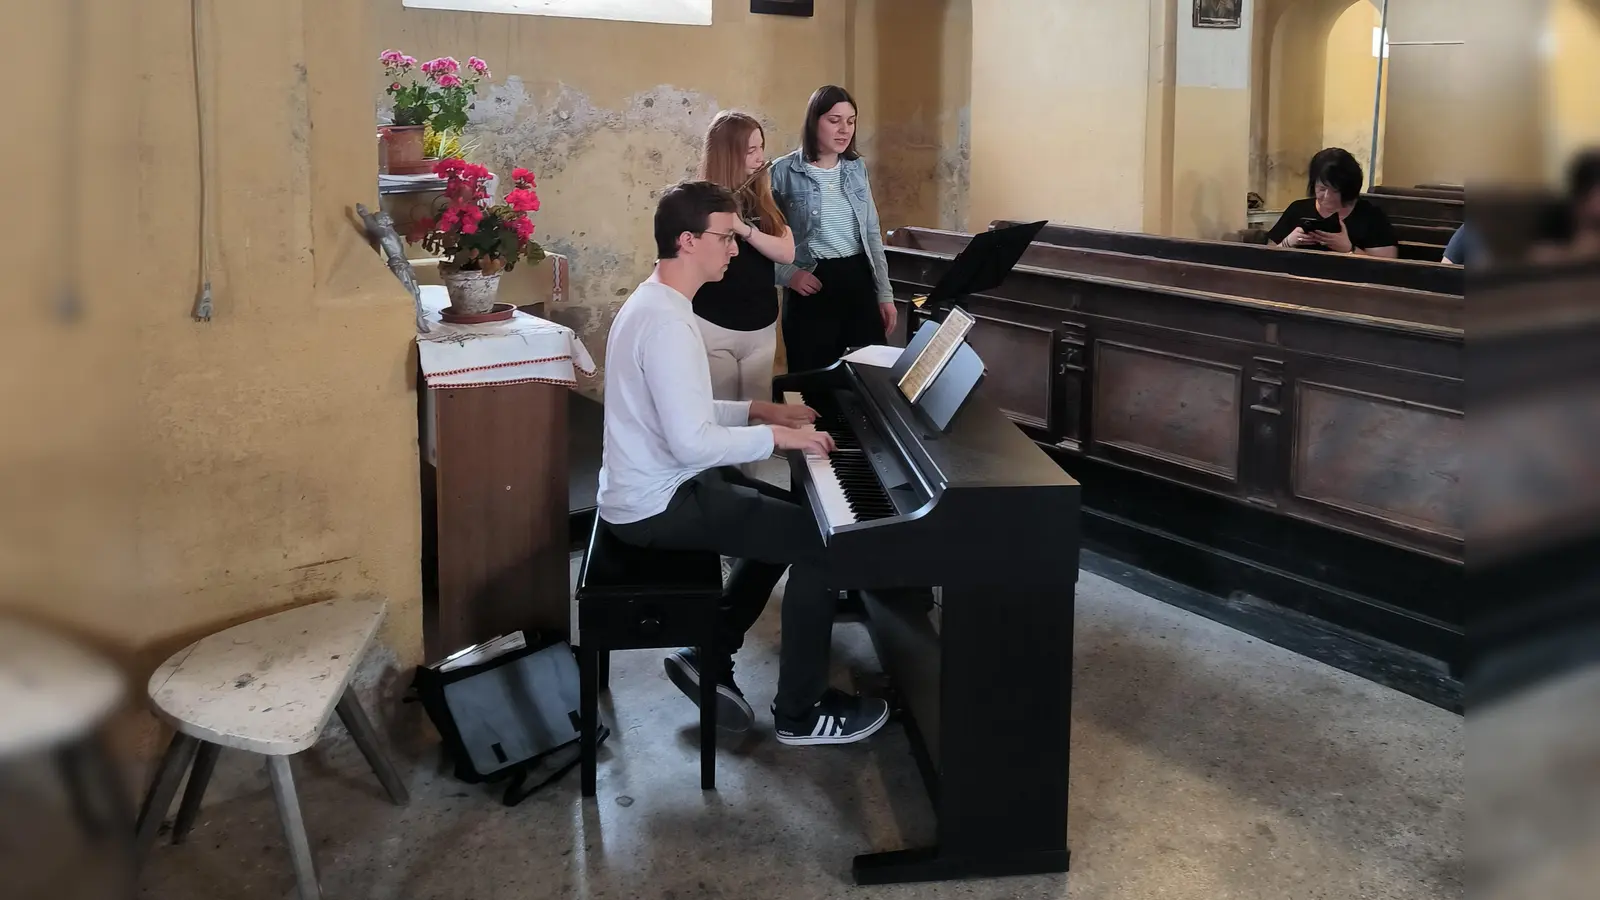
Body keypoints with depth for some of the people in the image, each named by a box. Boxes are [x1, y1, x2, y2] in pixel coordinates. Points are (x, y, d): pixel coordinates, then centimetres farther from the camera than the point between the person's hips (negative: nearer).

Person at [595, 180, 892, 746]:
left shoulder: (655, 302, 9)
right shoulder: (668, 322, -24)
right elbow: (692, 442, -30)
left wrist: (758, 410, 10)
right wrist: (776, 436, -18)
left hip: (655, 488, 11)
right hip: (659, 504, -11)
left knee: (790, 518, 21)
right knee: (821, 540, -9)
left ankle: (709, 657, 22)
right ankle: (800, 713, 3)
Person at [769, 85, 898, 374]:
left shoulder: (857, 167, 9)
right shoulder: (784, 171, -6)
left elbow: (872, 234, 14)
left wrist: (885, 293, 11)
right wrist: (788, 274, -17)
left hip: (859, 279, 4)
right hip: (812, 286, -4)